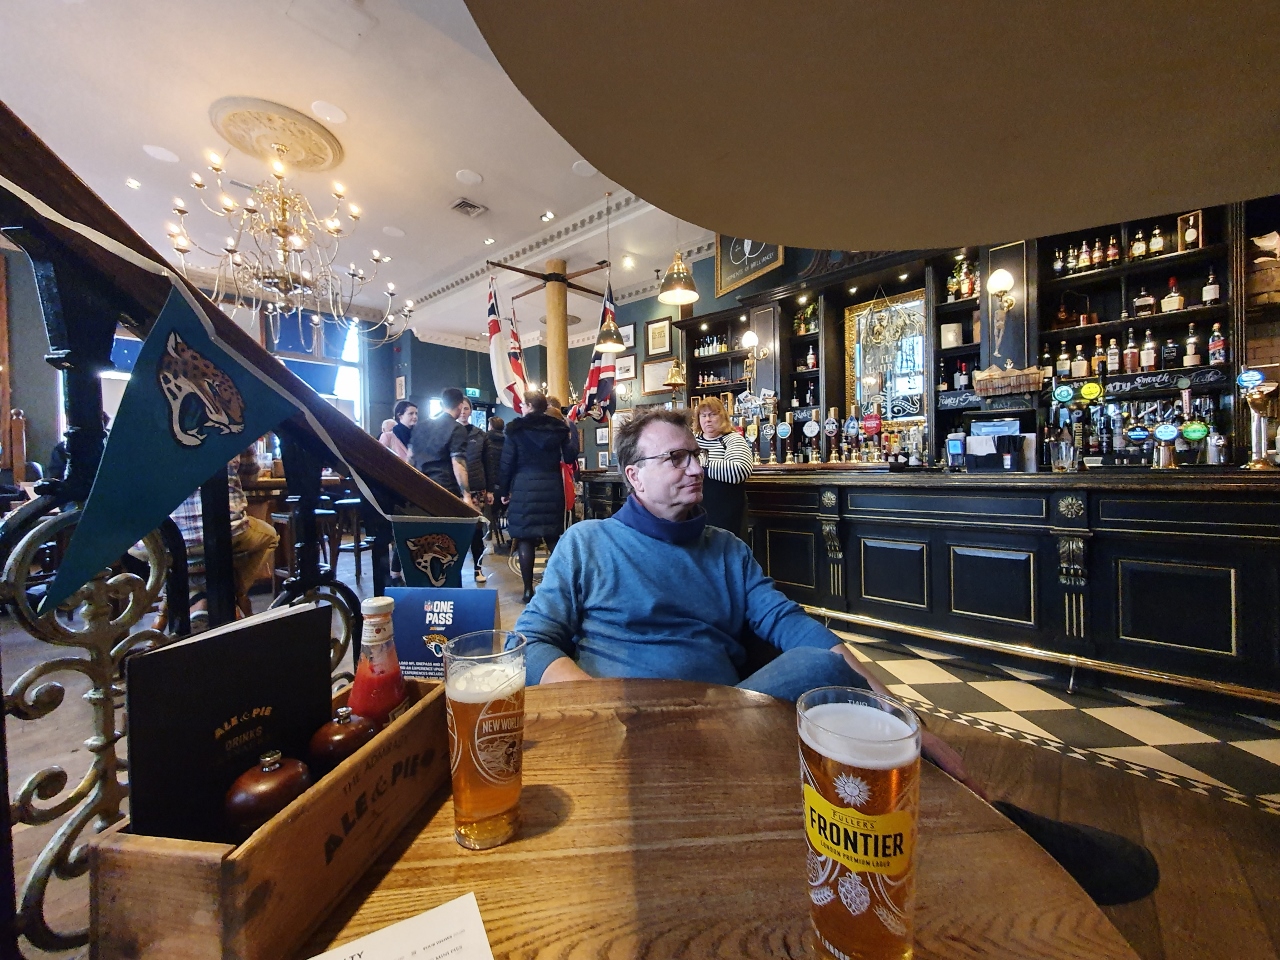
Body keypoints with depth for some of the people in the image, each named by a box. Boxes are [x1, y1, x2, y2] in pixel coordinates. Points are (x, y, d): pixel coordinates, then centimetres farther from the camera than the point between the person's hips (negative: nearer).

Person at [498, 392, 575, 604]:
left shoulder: (516, 429, -2)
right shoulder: (558, 427, 4)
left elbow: (506, 463, -2)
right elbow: (569, 457, 7)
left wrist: (503, 490, 7)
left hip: (524, 488, -3)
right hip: (552, 488, 3)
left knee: (525, 538, 3)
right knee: (553, 537, 12)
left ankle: (528, 589, 4)